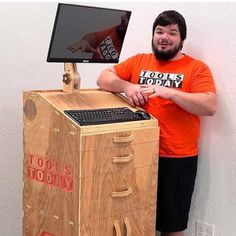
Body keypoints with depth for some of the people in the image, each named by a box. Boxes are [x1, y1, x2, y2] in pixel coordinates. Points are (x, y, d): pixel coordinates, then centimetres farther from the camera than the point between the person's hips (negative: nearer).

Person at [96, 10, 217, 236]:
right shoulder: (138, 61, 9)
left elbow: (210, 106, -14)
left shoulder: (196, 68, -2)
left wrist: (169, 92, -23)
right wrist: (126, 86, -12)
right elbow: (104, 78, 8)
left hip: (178, 158, -3)